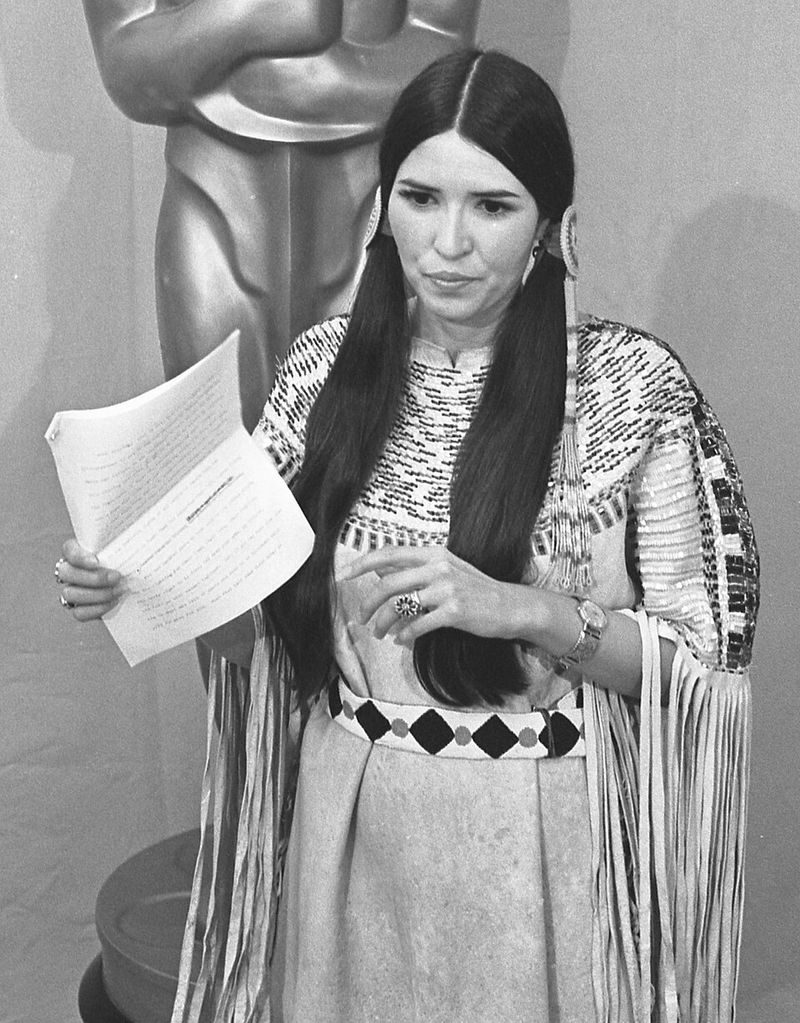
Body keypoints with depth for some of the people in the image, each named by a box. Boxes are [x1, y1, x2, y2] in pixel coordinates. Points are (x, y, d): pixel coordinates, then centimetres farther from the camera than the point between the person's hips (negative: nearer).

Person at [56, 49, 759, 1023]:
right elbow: (253, 626, 4)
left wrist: (520, 609, -26)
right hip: (345, 829, 3)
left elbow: (705, 660, -11)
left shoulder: (631, 384, -13)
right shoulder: (324, 365, -4)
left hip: (539, 843, -2)